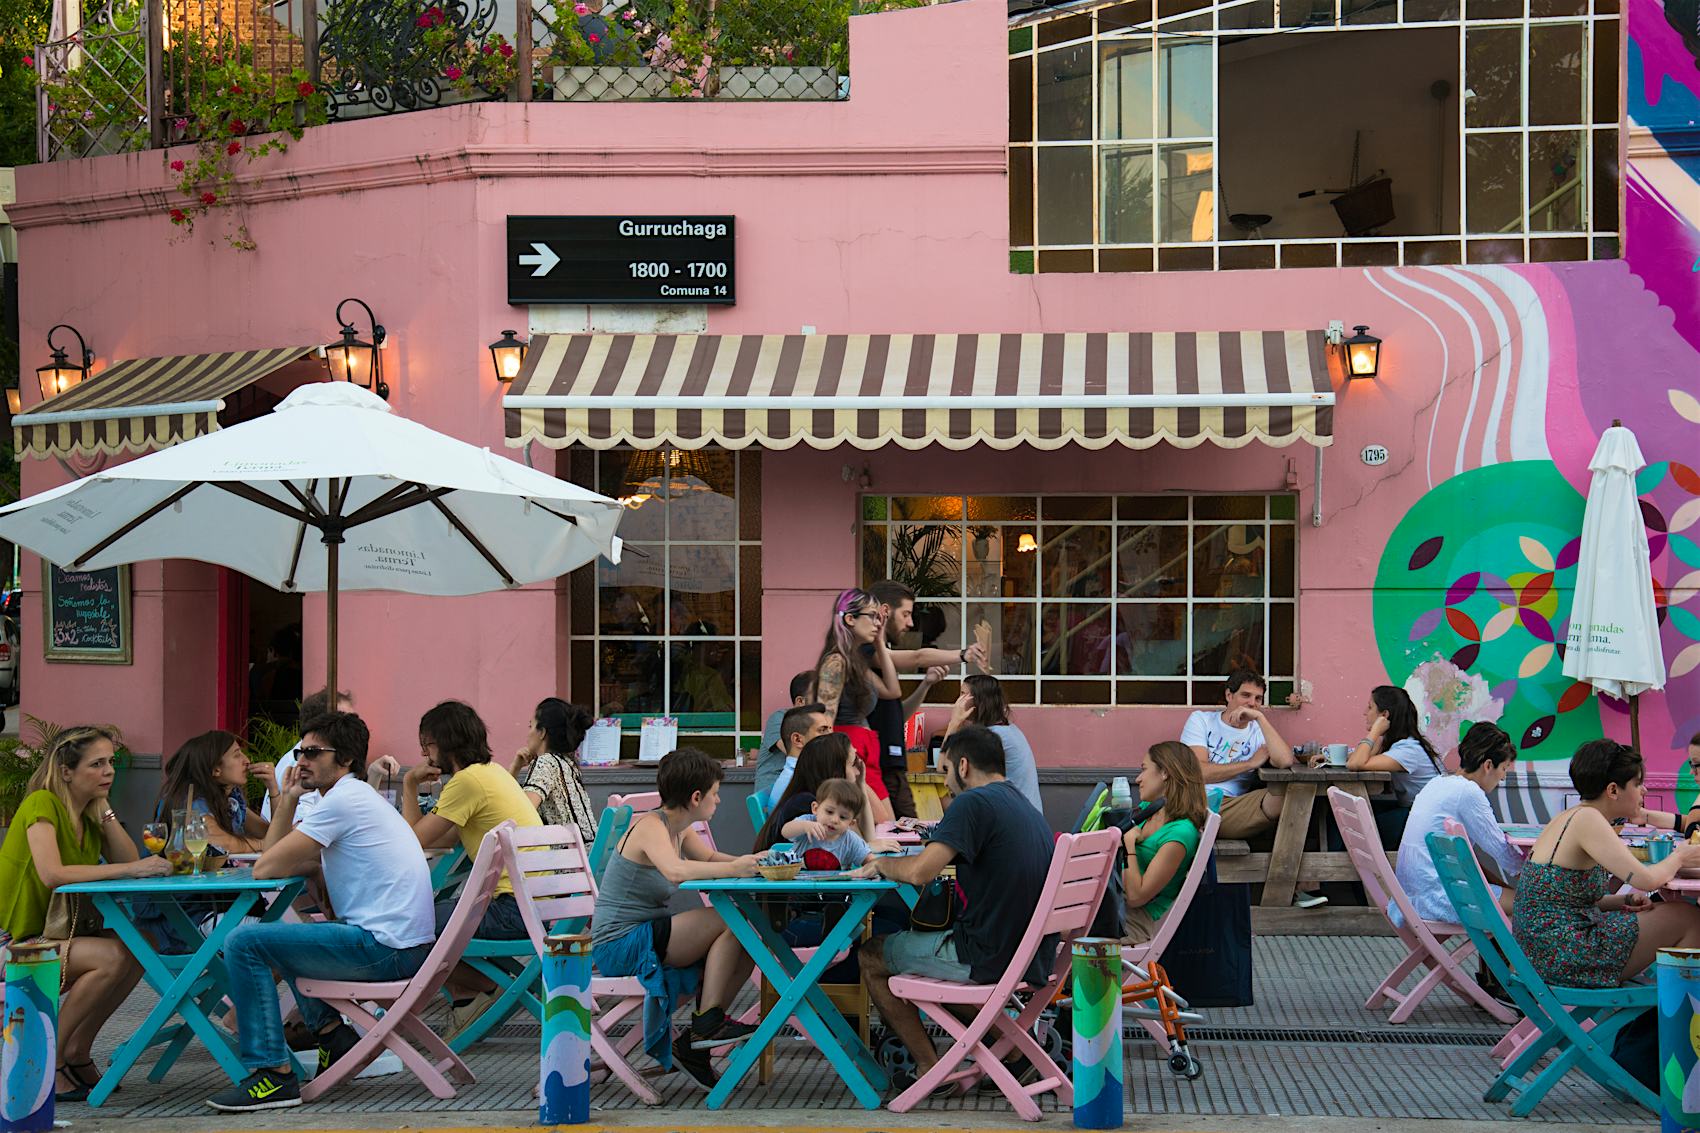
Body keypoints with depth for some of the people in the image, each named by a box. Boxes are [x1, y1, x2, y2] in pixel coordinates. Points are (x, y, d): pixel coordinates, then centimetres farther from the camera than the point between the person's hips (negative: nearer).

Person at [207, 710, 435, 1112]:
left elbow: (265, 868, -12)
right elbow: (288, 864, 18)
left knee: (244, 942, -12)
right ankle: (334, 1036, 24)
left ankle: (273, 1074, -13)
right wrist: (288, 799, 10)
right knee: (281, 930, 32)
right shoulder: (359, 797, 21)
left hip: (384, 948, -11)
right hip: (405, 944, 11)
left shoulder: (344, 800, -12)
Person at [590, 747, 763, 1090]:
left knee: (746, 948, -1)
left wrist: (749, 862, 7)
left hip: (647, 938, 10)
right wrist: (733, 869, -37)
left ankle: (694, 1044, 4)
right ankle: (707, 1021, -11)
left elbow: (709, 858, 26)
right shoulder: (650, 826, -17)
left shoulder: (678, 827, 10)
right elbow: (675, 871, -37)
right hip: (620, 943, -10)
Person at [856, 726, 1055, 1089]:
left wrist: (881, 864, -3)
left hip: (987, 958, -9)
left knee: (872, 956, 9)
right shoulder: (1025, 807, 15)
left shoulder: (974, 803, -15)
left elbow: (920, 872, -23)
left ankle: (931, 1068, 8)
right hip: (1033, 960, 9)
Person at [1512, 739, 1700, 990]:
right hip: (1561, 959, -10)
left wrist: (1626, 900, 4)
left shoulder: (1568, 818, 13)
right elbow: (1647, 880, -20)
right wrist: (1679, 857, 0)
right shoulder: (1587, 819, -15)